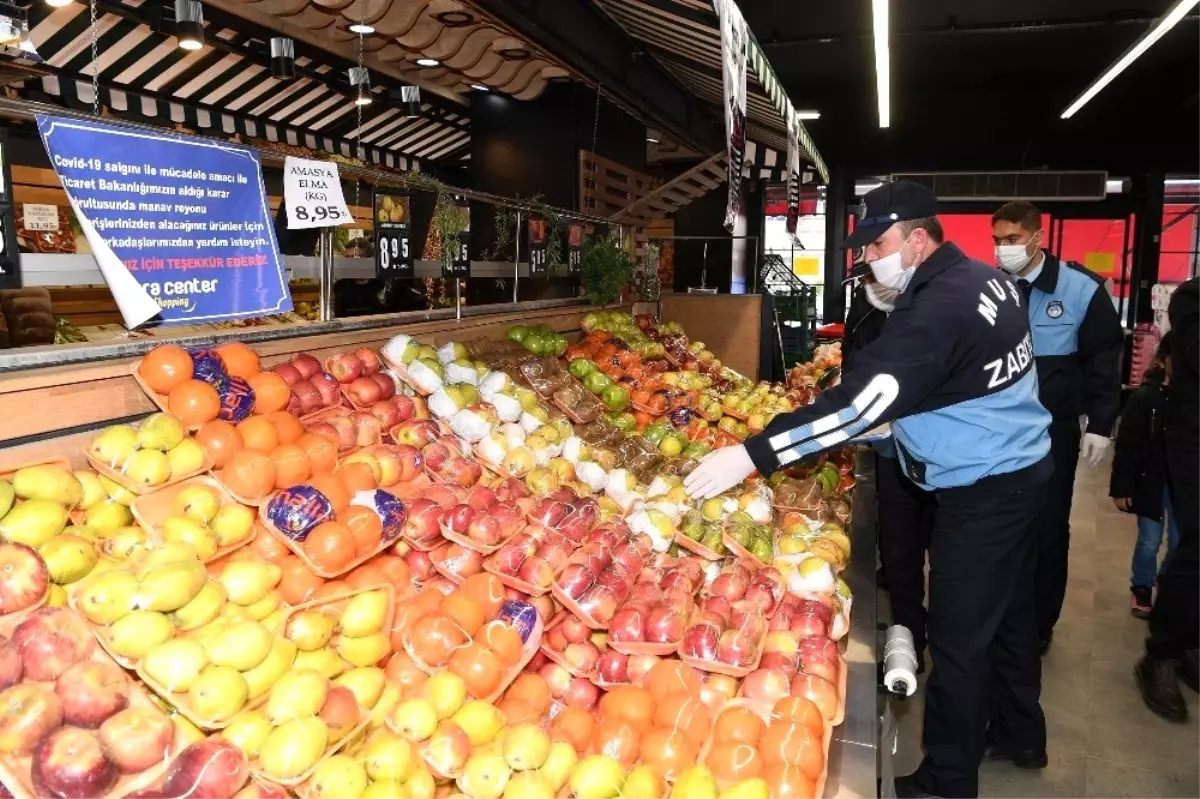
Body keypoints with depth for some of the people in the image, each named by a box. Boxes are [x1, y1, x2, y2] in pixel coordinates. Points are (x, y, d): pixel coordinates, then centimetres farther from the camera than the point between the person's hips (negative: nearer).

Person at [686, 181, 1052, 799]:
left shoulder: (937, 312, -26)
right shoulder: (983, 278, 4)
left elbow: (859, 404, -33)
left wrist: (750, 456, -35)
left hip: (982, 492, -10)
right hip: (1021, 468, 10)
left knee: (959, 641, 1)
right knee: (1008, 613, 23)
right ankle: (1019, 731, 42)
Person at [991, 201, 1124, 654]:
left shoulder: (1081, 289, -7)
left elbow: (1103, 360, -2)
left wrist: (1100, 425, -6)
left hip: (1053, 433, -2)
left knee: (1047, 528, 10)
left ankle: (1039, 623, 25)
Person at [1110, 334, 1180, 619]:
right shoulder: (1145, 397, -9)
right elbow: (1126, 446, -9)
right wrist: (1121, 487, -11)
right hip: (1150, 480, -2)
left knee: (1181, 542, 9)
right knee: (1150, 541, 7)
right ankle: (1142, 588, 27)